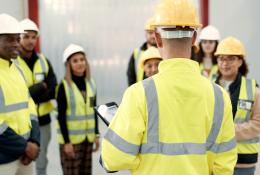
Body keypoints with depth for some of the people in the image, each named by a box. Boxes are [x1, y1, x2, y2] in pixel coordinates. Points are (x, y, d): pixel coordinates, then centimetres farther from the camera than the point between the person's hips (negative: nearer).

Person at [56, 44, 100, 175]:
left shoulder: (90, 83, 7)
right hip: (71, 138, -5)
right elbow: (61, 116, -12)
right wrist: (67, 141, -16)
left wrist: (96, 134, 9)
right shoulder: (64, 86, -10)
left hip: (88, 137, 6)